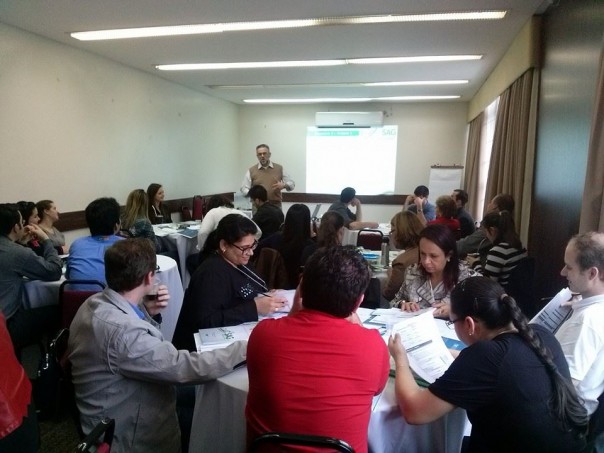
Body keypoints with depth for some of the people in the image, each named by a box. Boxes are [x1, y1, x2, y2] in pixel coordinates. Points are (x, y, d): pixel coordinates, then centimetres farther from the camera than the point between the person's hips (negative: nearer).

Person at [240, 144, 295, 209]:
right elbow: (244, 188, 4)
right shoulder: (251, 170, 7)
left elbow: (291, 184, 10)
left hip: (276, 206, 1)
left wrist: (284, 185, -12)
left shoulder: (279, 168, 8)